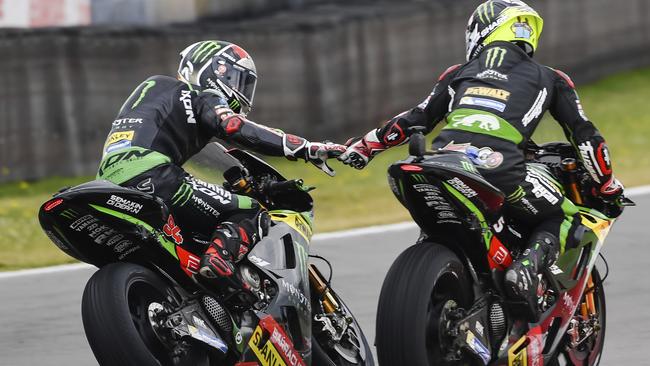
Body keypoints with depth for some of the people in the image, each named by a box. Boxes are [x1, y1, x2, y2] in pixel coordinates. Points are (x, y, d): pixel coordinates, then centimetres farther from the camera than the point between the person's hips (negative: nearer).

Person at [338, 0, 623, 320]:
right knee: (563, 218, 17)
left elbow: (416, 119, 29)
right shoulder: (550, 79, 25)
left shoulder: (460, 73, 29)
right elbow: (584, 134, 25)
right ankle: (528, 265, -12)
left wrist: (364, 145, 40)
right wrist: (607, 185, 38)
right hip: (500, 167, -3)